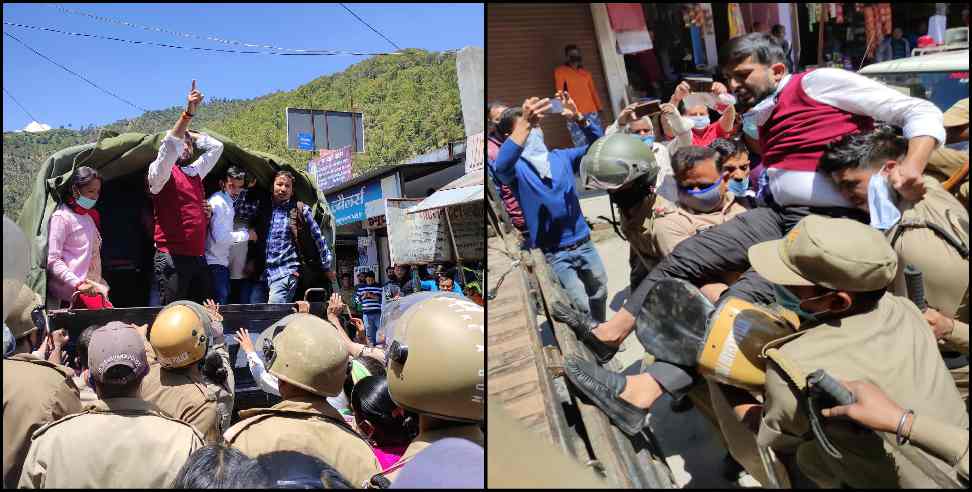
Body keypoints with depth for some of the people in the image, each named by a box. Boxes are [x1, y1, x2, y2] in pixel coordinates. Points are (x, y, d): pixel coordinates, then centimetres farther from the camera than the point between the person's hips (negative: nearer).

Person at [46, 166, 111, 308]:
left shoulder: (89, 216, 21)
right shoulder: (61, 217, -3)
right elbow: (52, 260, -11)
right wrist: (78, 284, -21)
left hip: (93, 288, 7)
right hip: (71, 292, -7)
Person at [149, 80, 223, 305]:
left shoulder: (195, 172, 19)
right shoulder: (160, 172, 0)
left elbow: (216, 146, 28)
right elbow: (168, 148, -20)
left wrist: (190, 134, 19)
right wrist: (188, 113, -27)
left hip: (198, 256, 7)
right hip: (172, 256, -7)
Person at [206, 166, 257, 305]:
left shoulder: (228, 202, 14)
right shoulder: (218, 202, -15)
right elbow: (220, 237, -21)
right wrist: (246, 235, -11)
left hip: (222, 261, 9)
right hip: (215, 263, -9)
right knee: (220, 304, -8)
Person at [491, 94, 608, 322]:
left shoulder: (561, 157, 6)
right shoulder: (516, 167, -10)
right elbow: (501, 167, -34)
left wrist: (579, 118, -22)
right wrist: (524, 123, -45)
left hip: (584, 244, 5)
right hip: (554, 254, -5)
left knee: (599, 295, 22)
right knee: (581, 306, -7)